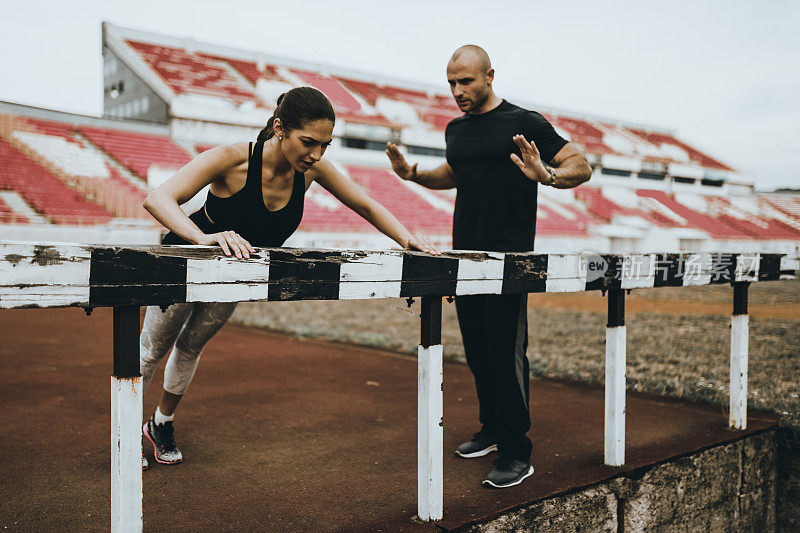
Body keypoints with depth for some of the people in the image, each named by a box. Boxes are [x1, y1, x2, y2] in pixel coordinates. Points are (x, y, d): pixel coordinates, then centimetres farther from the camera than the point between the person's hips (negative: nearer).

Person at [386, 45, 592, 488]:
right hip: (465, 255, 7)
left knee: (506, 353, -7)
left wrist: (544, 175, -26)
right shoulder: (455, 129, 14)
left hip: (508, 257, -7)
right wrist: (412, 175, 15)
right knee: (477, 351, 13)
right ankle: (492, 429, 29)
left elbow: (581, 167, -5)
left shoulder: (525, 124, -6)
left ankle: (516, 453, 3)